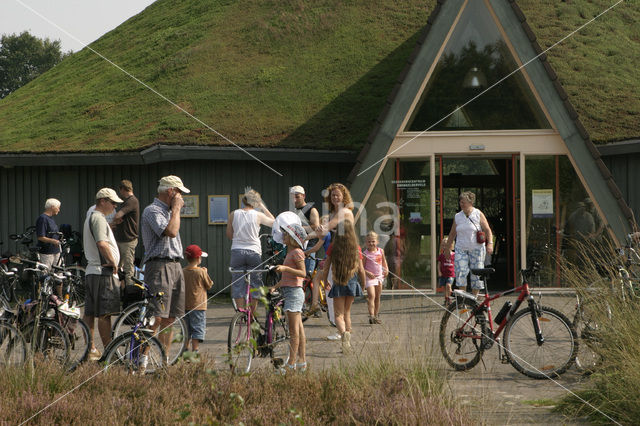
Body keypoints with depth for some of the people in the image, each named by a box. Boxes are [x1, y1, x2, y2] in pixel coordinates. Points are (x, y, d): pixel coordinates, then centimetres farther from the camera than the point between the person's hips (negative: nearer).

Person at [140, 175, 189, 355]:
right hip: (159, 266, -9)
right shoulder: (152, 210, -9)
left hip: (175, 267, 9)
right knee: (155, 318, -15)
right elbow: (171, 231, -22)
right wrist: (176, 208, -13)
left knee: (169, 319, 8)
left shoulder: (168, 211, 22)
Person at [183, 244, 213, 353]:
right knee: (198, 329, -2)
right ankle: (194, 351, -7)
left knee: (187, 330, 15)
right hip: (198, 305, -5)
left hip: (185, 306, 5)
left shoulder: (182, 272, 2)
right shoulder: (201, 272, -11)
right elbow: (209, 285, -1)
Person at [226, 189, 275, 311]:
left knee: (238, 284, 8)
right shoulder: (258, 215, -5)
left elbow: (229, 235, 8)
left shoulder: (234, 214, 0)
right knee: (255, 283, 10)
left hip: (237, 251, 1)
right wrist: (263, 207, 13)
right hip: (254, 252, -1)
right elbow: (273, 222, 12)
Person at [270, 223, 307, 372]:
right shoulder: (290, 253, 19)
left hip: (294, 292, -10)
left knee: (294, 331, -8)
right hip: (290, 292, 10)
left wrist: (285, 268, -27)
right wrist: (274, 287, 11)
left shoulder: (297, 252, -10)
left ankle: (291, 365, -9)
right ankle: (302, 363, 13)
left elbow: (303, 273, -19)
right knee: (299, 329, 10)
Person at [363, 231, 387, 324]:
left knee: (377, 297, 13)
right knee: (371, 296, -18)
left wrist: (386, 269, 4)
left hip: (379, 276, 6)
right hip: (370, 277, -6)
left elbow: (384, 261, 19)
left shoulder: (381, 251, 3)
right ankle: (371, 316, -26)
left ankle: (376, 316, 24)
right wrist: (367, 273, -24)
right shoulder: (365, 254, -11)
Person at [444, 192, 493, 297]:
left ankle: (475, 296, 14)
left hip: (476, 249, -2)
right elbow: (452, 234, 17)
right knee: (460, 272, -12)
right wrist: (447, 248, 17)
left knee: (476, 273, 0)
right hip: (461, 249, 2)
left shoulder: (479, 215, 0)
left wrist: (490, 243, -16)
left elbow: (487, 230, -1)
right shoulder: (457, 216, 9)